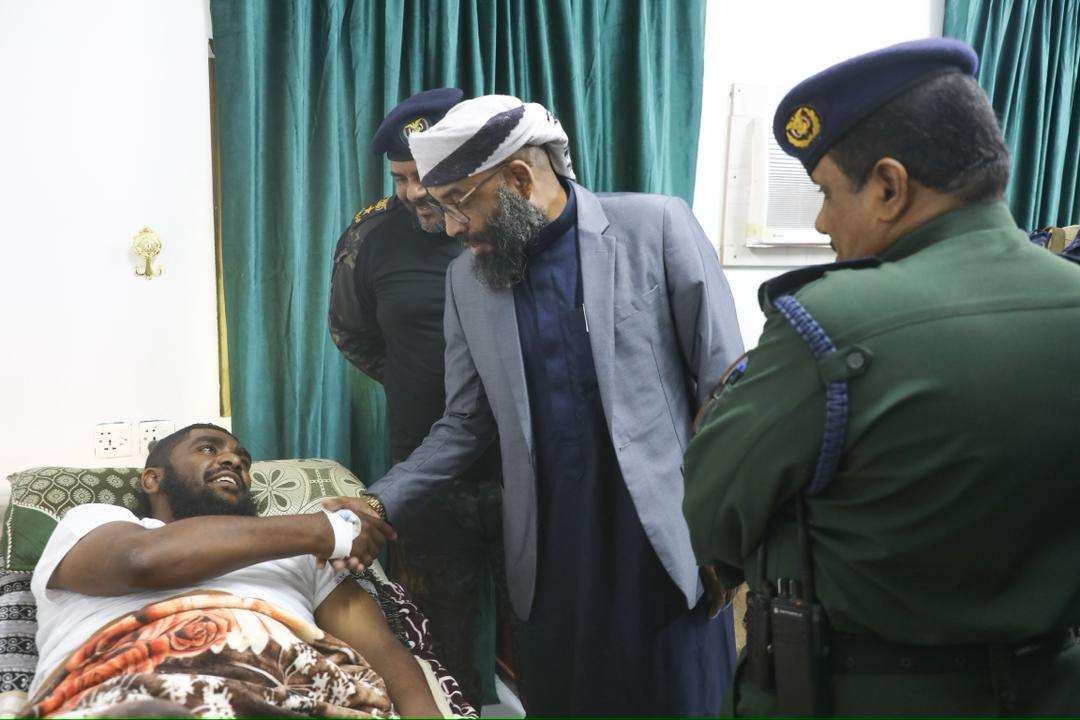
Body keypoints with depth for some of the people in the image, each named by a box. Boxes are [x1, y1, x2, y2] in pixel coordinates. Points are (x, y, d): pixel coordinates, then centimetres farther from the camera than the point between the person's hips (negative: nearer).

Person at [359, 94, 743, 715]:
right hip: (552, 557, 3)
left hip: (669, 542, -3)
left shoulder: (658, 227, -6)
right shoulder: (468, 279, 5)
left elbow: (726, 391, -4)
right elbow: (465, 425, 11)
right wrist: (379, 505, 0)